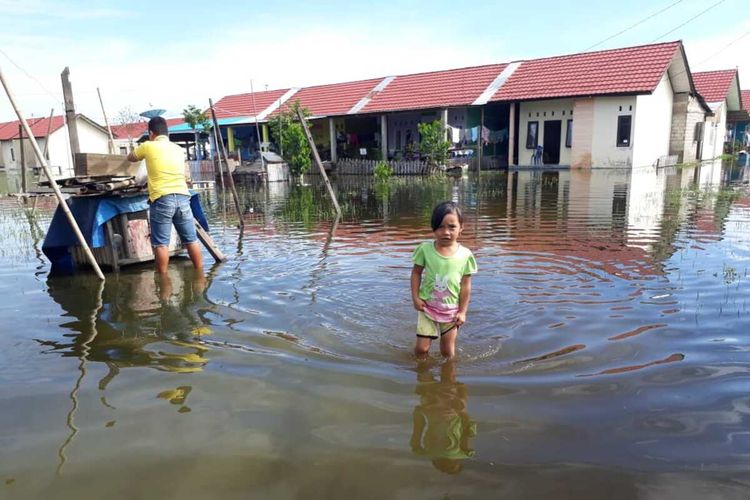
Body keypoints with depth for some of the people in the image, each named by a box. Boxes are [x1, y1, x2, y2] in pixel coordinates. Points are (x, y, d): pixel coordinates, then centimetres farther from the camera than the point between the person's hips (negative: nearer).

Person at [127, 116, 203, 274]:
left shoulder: (148, 146, 4)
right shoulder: (178, 149, 17)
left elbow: (130, 158, 23)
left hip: (162, 199, -4)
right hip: (182, 197, 4)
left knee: (161, 243, 0)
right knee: (191, 239, 9)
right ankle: (200, 272, 13)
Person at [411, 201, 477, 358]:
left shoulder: (465, 255, -13)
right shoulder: (425, 249, -13)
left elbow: (466, 285, -6)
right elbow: (416, 272, 0)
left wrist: (462, 311, -4)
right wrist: (415, 297, -7)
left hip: (451, 310, 0)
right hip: (427, 307, 0)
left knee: (447, 350, 12)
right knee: (422, 348, 3)